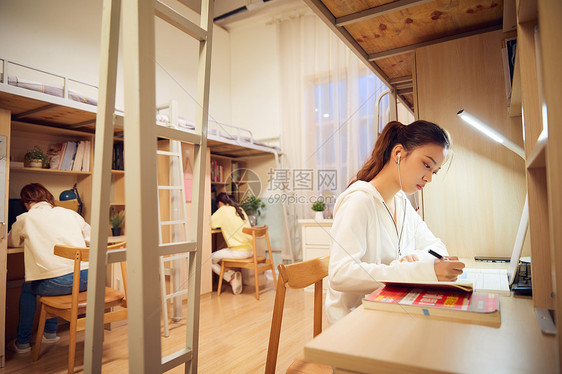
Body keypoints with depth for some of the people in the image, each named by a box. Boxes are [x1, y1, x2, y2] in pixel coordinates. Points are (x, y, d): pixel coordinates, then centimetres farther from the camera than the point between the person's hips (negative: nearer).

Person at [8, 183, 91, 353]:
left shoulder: (25, 219, 7)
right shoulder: (70, 213, 14)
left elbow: (11, 242, 26)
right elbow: (91, 237, 20)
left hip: (58, 283, -4)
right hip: (85, 278, 4)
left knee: (28, 288, 28)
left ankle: (22, 342, 37)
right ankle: (50, 333, 44)